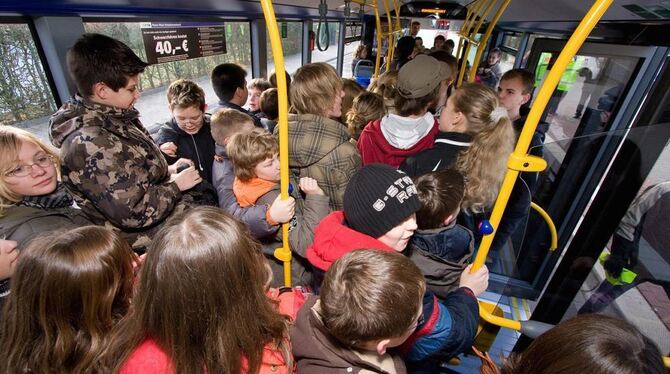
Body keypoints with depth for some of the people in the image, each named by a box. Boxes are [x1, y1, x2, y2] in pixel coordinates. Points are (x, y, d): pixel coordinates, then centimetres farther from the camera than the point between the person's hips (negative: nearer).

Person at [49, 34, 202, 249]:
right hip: (152, 239, -8)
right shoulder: (90, 144, -27)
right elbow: (134, 213, -27)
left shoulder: (114, 118, 2)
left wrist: (168, 170, 3)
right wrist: (175, 184, -14)